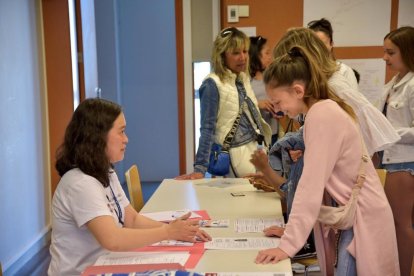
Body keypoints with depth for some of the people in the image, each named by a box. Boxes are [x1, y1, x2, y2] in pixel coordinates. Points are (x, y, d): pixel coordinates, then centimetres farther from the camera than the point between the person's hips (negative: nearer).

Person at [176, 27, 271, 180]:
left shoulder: (244, 79, 7)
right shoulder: (213, 84, -14)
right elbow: (207, 128, -17)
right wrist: (200, 168, -20)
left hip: (254, 151, 7)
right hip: (235, 157, -7)